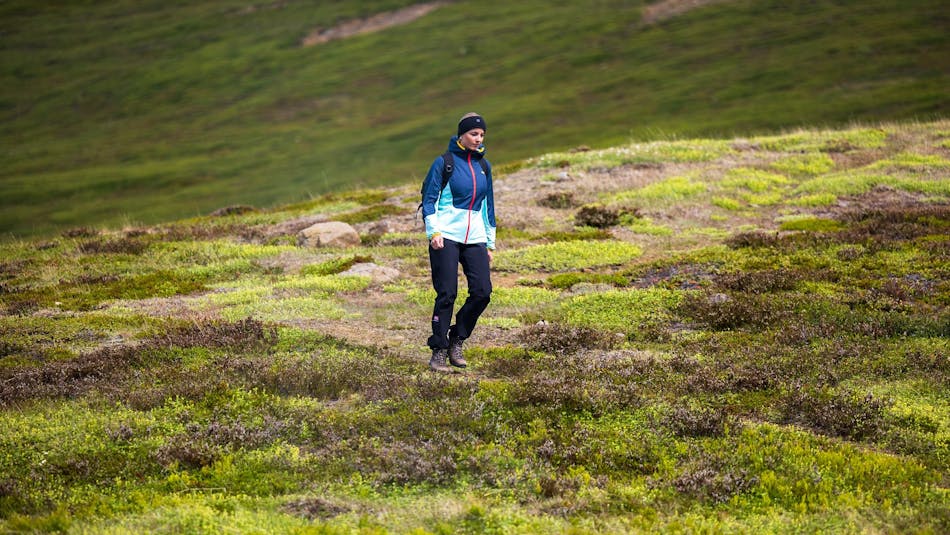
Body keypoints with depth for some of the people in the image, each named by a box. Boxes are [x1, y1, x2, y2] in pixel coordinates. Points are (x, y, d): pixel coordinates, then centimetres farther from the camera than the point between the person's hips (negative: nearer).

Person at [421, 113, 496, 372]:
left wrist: (490, 242, 19)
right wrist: (433, 231, -15)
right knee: (447, 294, -9)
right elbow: (429, 198, -3)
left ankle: (456, 339, 11)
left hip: (475, 239, 5)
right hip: (446, 237, -5)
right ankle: (438, 352, -1)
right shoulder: (445, 162, -2)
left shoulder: (484, 166, 15)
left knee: (482, 292, -7)